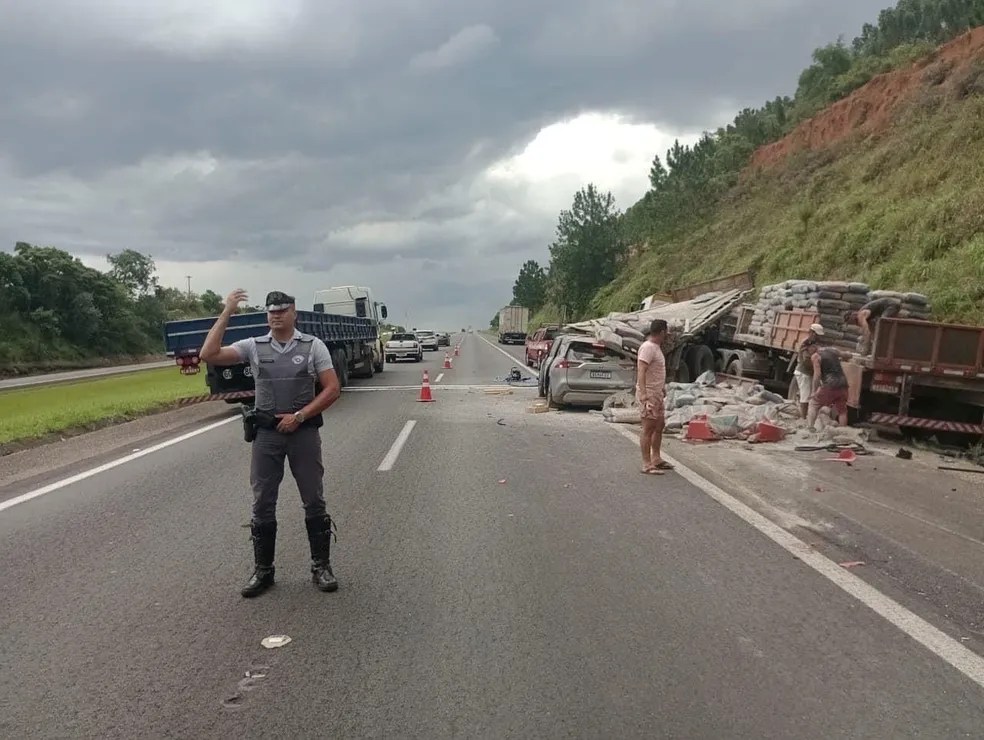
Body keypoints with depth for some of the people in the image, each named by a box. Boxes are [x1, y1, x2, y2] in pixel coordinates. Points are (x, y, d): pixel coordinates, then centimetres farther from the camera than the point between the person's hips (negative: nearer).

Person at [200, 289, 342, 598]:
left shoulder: (313, 345, -2)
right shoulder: (253, 346, 2)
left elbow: (333, 389, -6)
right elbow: (209, 355, -10)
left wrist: (299, 416, -13)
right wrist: (226, 313, -12)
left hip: (304, 431, -1)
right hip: (266, 434, 2)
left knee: (314, 501, 6)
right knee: (262, 504, 7)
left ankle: (321, 566, 19)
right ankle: (263, 571, 22)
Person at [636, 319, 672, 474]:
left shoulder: (656, 347, 14)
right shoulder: (647, 347, -18)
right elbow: (641, 372, -26)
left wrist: (662, 388, 29)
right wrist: (644, 396, -32)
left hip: (657, 394, 10)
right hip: (649, 394, -10)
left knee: (659, 426, 17)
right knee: (648, 429, -5)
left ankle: (656, 459, 29)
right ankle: (647, 465, 0)